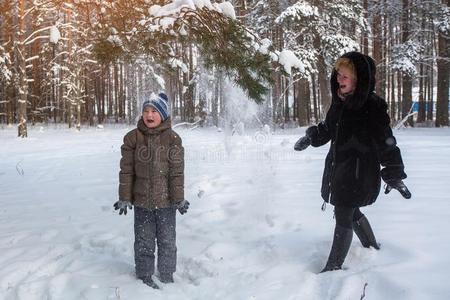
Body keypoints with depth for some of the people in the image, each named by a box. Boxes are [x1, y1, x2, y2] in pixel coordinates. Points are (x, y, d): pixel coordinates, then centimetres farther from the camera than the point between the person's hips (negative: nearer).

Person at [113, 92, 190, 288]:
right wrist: (124, 198, -1)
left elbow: (177, 171, -6)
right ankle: (144, 278, 28)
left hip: (166, 201, -1)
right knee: (144, 242, 12)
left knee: (167, 242, 12)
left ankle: (167, 278, 29)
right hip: (141, 201, 1)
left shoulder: (173, 138, -6)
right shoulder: (132, 138, -3)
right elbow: (126, 170, 0)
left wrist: (179, 198, -7)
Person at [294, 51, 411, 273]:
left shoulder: (372, 107, -19)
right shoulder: (340, 101, 3)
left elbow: (386, 142, -16)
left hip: (359, 172, -8)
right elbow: (328, 128, 20)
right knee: (351, 212, 22)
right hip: (339, 168, 8)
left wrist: (394, 175, -14)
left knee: (343, 217, -2)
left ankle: (334, 266, 11)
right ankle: (372, 248, 45)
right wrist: (311, 136, 5)